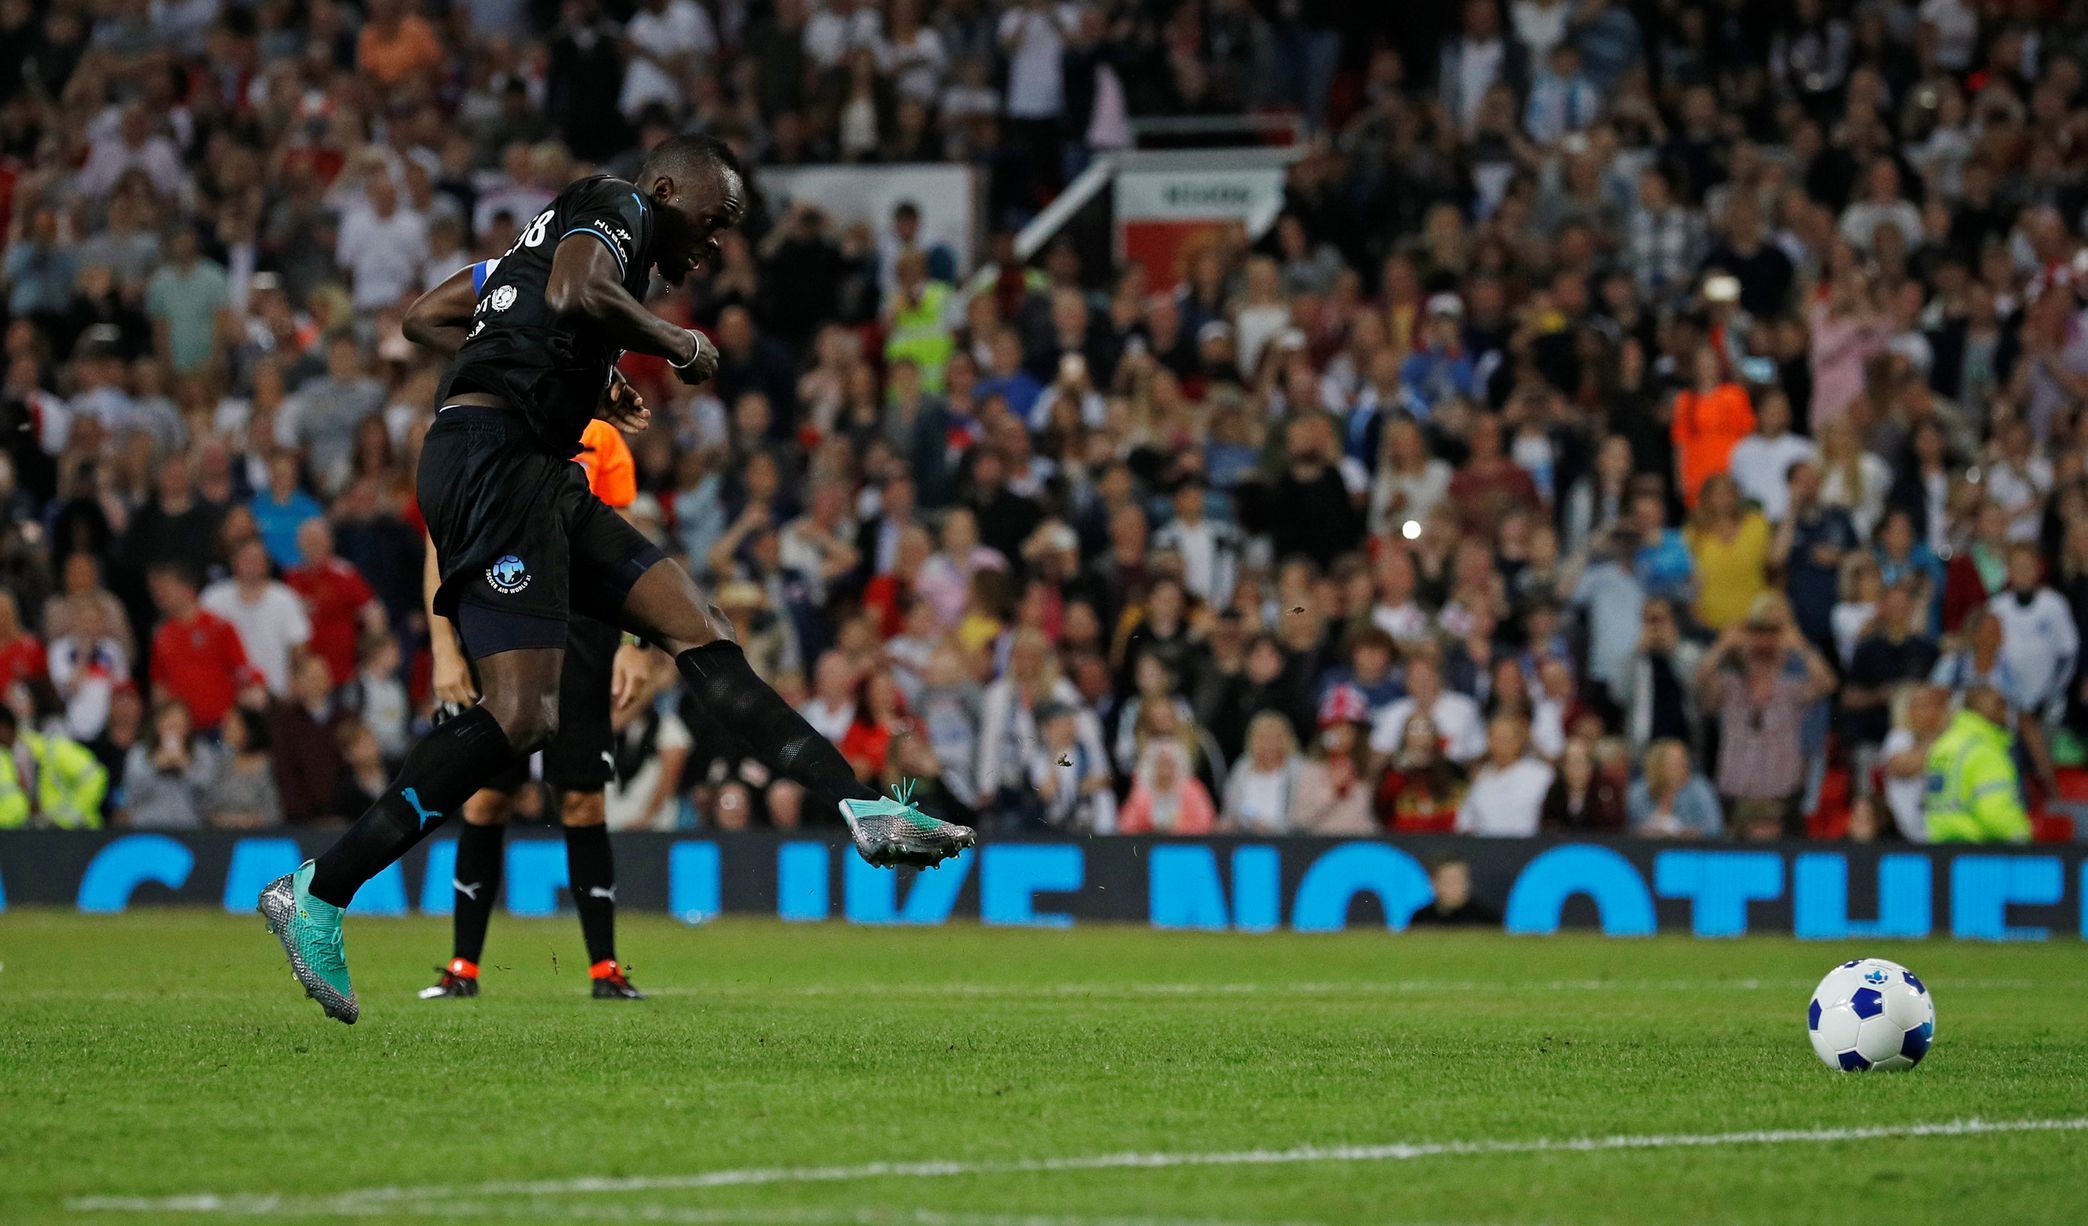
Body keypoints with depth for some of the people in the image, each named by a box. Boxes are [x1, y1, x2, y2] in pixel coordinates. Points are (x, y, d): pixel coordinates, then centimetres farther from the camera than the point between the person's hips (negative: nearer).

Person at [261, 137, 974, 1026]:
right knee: (521, 715, -19)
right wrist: (678, 345, -6)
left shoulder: (556, 225, 28)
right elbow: (576, 294, -23)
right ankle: (315, 895, -16)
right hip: (493, 457, -11)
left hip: (534, 477, 11)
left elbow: (424, 320, 32)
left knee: (697, 630, 5)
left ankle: (861, 810, -1)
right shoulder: (616, 206, 1)